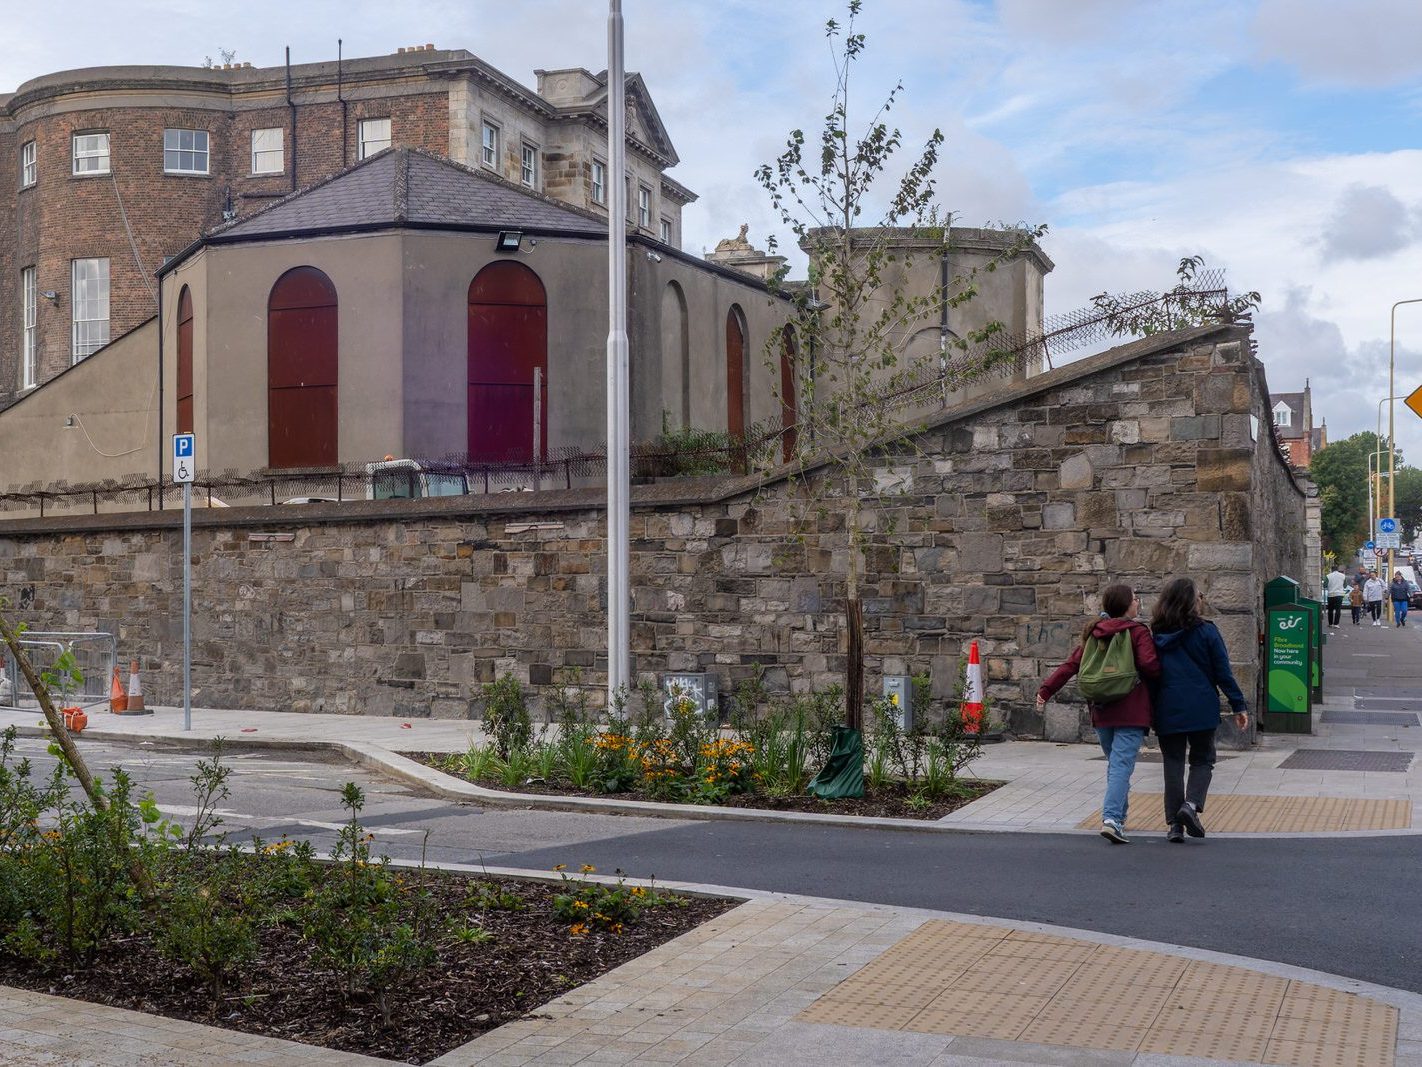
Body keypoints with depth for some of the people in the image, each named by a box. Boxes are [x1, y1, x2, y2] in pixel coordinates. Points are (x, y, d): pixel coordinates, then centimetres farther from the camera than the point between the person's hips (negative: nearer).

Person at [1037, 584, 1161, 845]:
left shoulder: (1094, 633, 10)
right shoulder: (1137, 632, -6)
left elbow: (1071, 664, 4)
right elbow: (1149, 666, -18)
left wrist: (1046, 690, 2)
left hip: (1101, 712, 6)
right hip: (1131, 712, -6)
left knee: (1114, 763, 19)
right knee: (1122, 765, -9)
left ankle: (1118, 816, 25)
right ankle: (1112, 818, -23)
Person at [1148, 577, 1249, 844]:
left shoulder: (1155, 634, 4)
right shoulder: (1205, 631, -4)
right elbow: (1223, 672, -4)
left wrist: (1149, 712, 11)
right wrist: (1239, 706, 0)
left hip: (1167, 711, 2)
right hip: (1202, 709, -2)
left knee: (1173, 763, 8)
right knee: (1202, 761, 11)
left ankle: (1174, 824, 4)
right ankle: (1192, 804, -13)